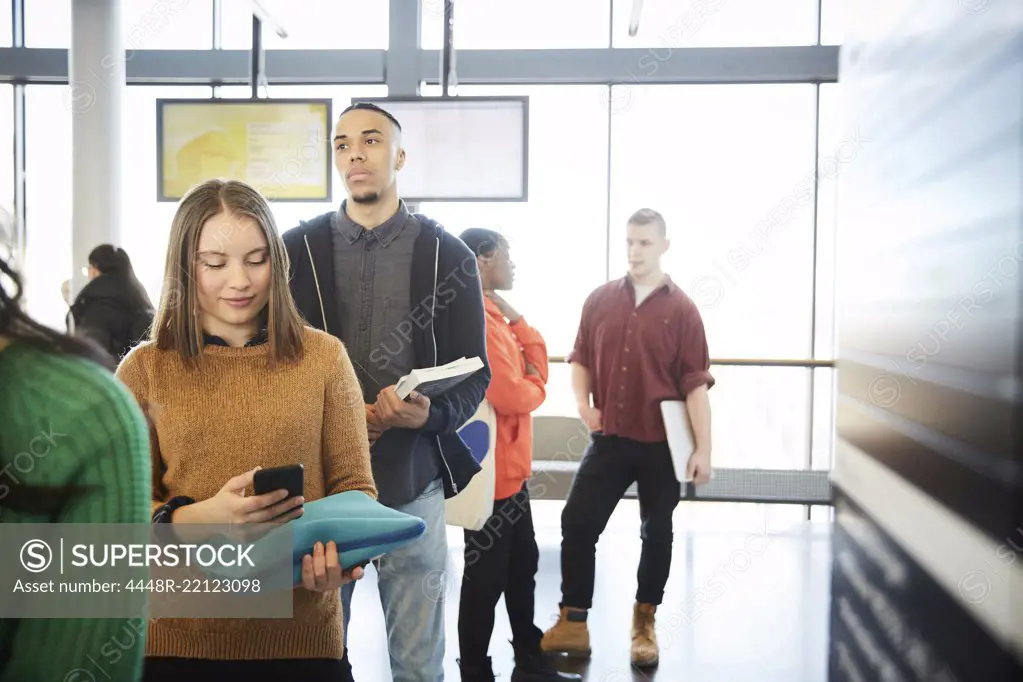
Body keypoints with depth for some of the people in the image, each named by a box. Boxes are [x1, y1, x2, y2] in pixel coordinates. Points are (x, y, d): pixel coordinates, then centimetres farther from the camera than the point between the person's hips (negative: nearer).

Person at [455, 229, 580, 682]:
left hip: (510, 468, 10)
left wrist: (518, 321, -4)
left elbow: (536, 369, 8)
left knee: (522, 567, 19)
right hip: (489, 472, -10)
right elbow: (513, 395, -24)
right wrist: (537, 385, -3)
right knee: (486, 578, 3)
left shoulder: (495, 315, 12)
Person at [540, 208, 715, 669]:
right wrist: (583, 404, -4)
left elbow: (696, 383, -8)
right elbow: (580, 358, 12)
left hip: (661, 444, -2)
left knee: (656, 532, 10)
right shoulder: (600, 300, 3)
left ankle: (644, 624, 29)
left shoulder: (681, 309, -6)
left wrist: (703, 449, -12)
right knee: (576, 522, 0)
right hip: (609, 438, 3)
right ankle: (573, 624, 13)